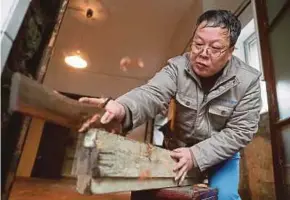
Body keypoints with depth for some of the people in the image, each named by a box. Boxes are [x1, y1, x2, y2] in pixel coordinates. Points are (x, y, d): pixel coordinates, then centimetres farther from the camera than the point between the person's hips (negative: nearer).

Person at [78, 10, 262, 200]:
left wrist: (197, 154, -28)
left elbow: (240, 131, -17)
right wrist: (122, 108, -56)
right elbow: (153, 93, -33)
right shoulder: (177, 66, -16)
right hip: (181, 148, 1)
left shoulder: (248, 81, -17)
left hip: (222, 152, 0)